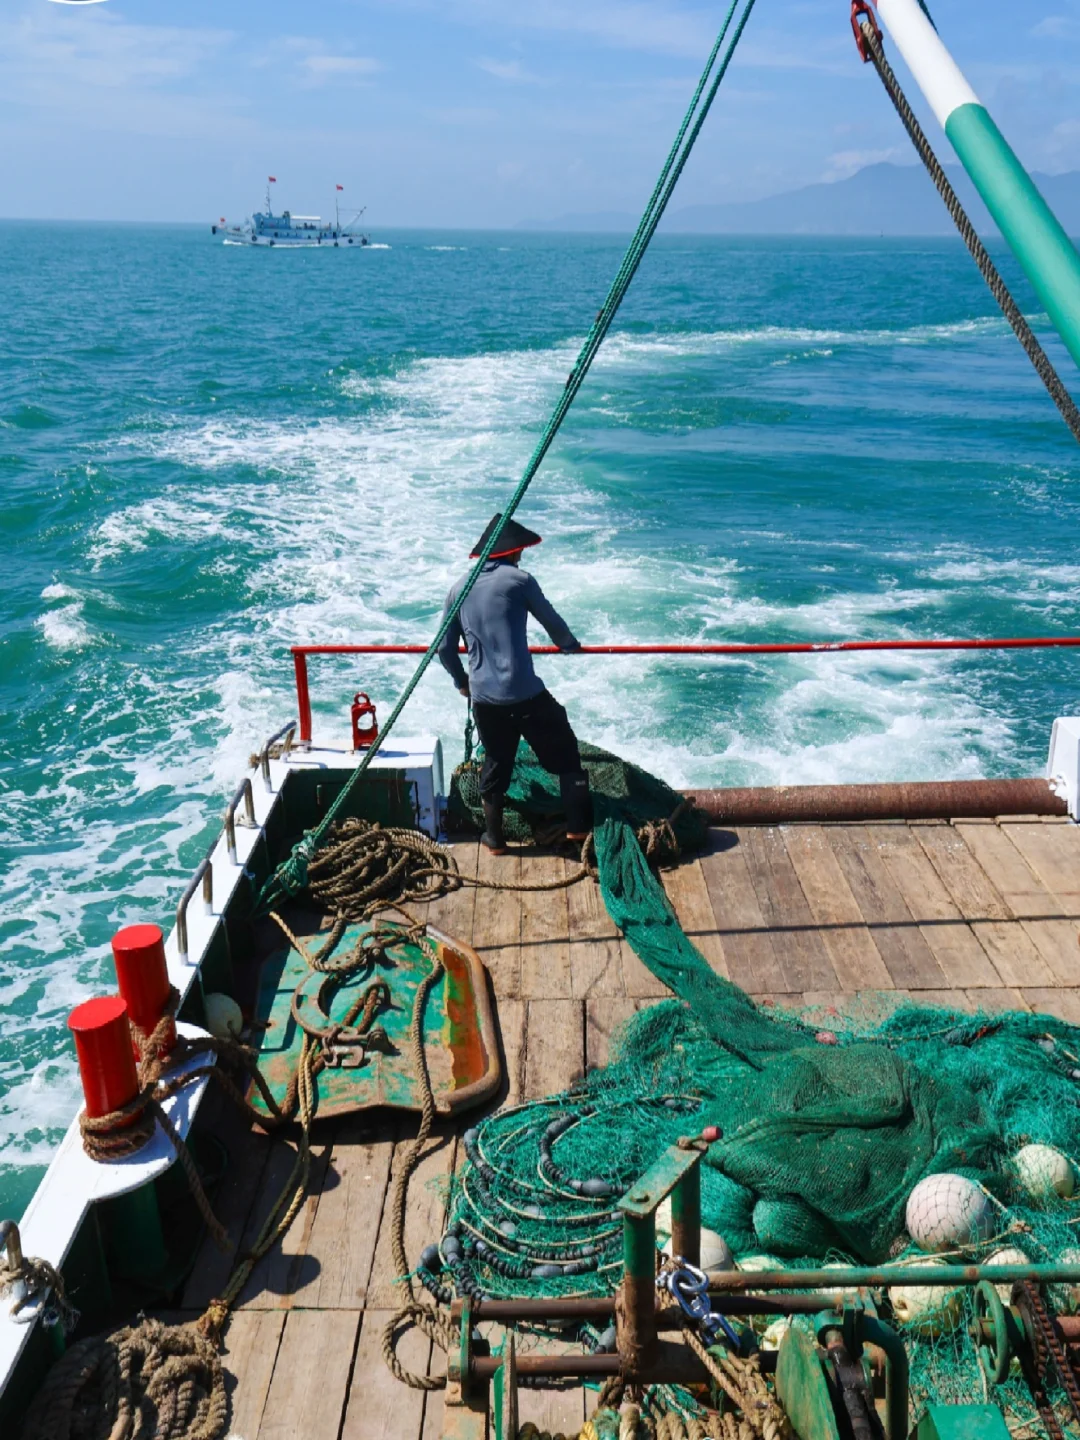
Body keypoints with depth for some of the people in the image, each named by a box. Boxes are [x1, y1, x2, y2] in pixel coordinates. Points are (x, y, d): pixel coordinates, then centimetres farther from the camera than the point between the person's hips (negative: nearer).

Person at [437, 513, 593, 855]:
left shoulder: (460, 588, 9)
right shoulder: (518, 579, -4)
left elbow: (445, 647, 11)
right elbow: (551, 620, 9)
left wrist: (461, 680, 28)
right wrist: (569, 644, 29)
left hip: (484, 698, 5)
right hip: (524, 694, -5)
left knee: (495, 764, 19)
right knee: (564, 755, 10)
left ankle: (494, 837, 25)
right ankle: (579, 825, 10)